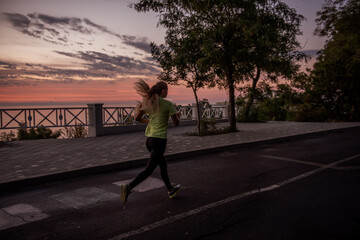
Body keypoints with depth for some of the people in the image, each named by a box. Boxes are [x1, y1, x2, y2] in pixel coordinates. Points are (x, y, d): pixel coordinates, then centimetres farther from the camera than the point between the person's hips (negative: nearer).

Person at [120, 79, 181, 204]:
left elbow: (137, 118, 12)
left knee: (163, 165, 22)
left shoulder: (148, 101, 7)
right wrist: (177, 116, 20)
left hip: (149, 139, 8)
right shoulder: (168, 104, -9)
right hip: (159, 140, -8)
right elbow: (176, 123, -2)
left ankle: (171, 190, 36)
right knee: (149, 170, -4)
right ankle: (129, 187, -19)